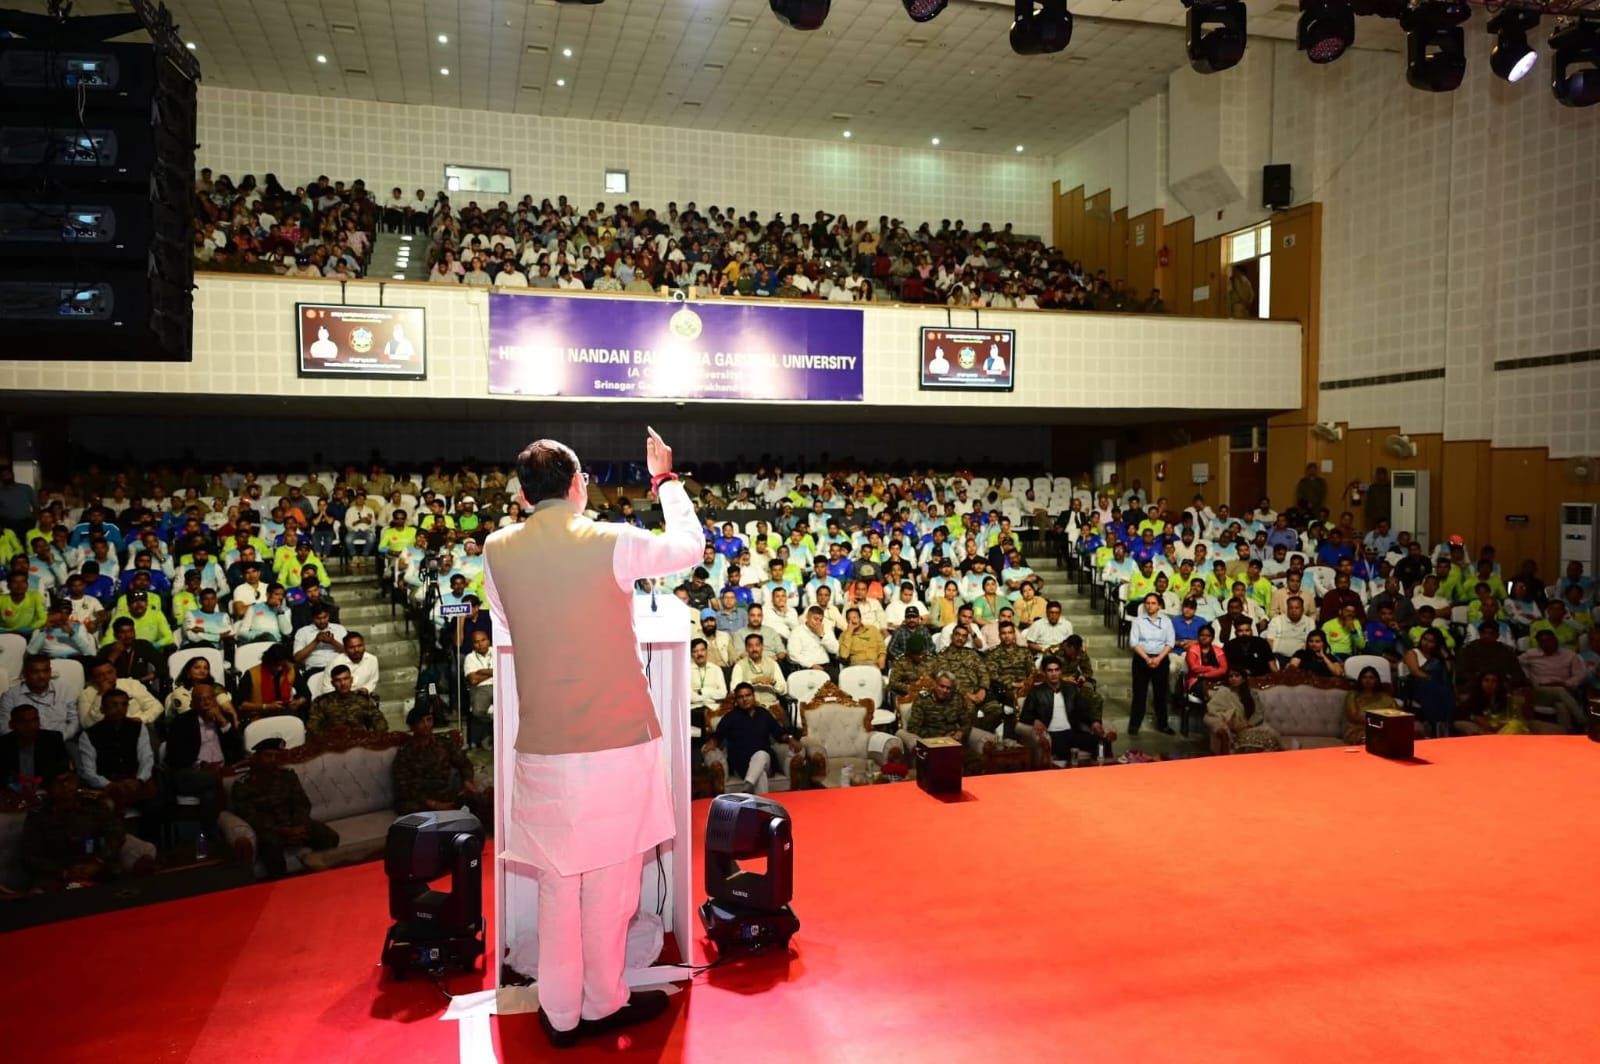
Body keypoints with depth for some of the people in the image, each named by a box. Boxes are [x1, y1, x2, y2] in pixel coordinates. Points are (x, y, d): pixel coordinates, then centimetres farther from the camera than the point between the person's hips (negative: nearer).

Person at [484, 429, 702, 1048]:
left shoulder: (498, 550, -1)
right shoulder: (612, 542, -10)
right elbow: (692, 546, 7)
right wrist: (665, 479, 19)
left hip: (544, 747, 3)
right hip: (619, 740, -2)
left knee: (558, 881, 14)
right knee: (611, 879, 11)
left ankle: (561, 1014, 25)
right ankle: (603, 1003, 26)